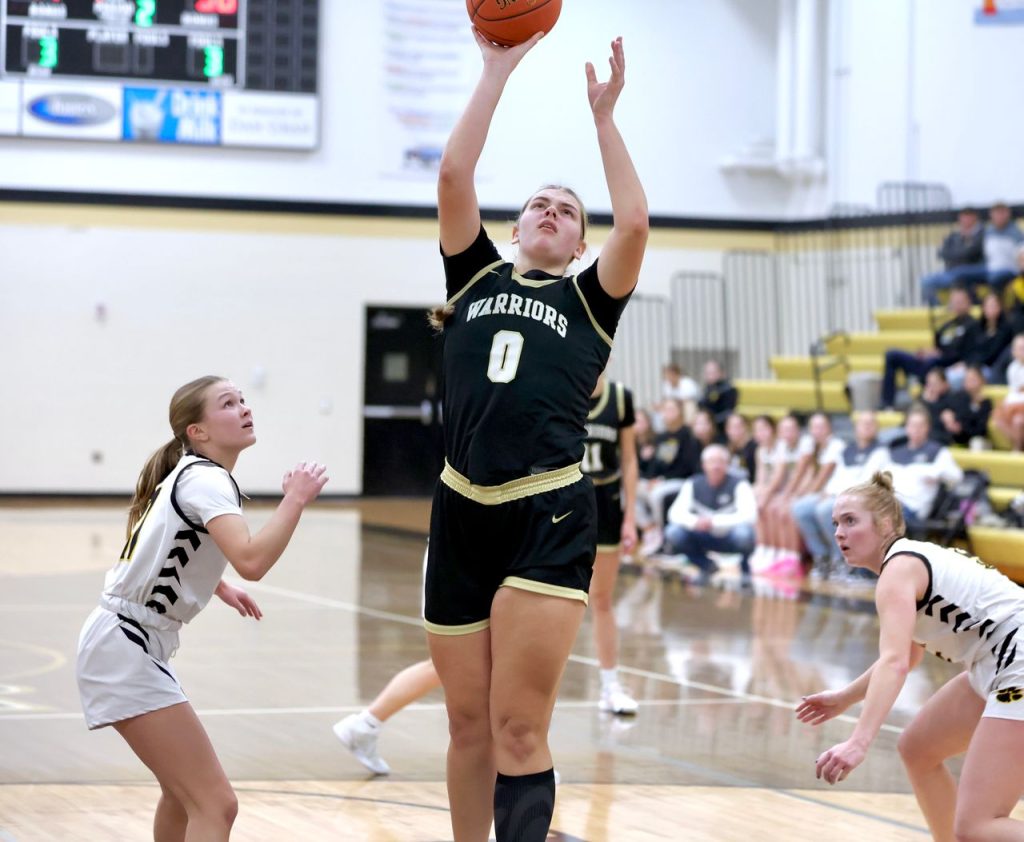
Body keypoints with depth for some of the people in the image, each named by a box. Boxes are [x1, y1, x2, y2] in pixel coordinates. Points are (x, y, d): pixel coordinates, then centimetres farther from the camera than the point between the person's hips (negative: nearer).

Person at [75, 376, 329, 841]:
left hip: (134, 646, 11)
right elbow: (251, 560, -34)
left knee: (184, 793, 26)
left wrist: (217, 586, 29)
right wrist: (296, 497, -24)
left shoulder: (191, 475, 14)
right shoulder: (205, 480, -15)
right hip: (125, 649, -11)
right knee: (215, 804, -17)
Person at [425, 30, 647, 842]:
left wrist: (604, 115, 0)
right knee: (469, 725, 10)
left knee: (519, 730, -10)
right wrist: (498, 70, 4)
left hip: (550, 519, -3)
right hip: (462, 516, 3)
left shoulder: (589, 301, 10)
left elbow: (635, 222, -7)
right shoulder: (476, 278, 15)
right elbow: (454, 175, 4)